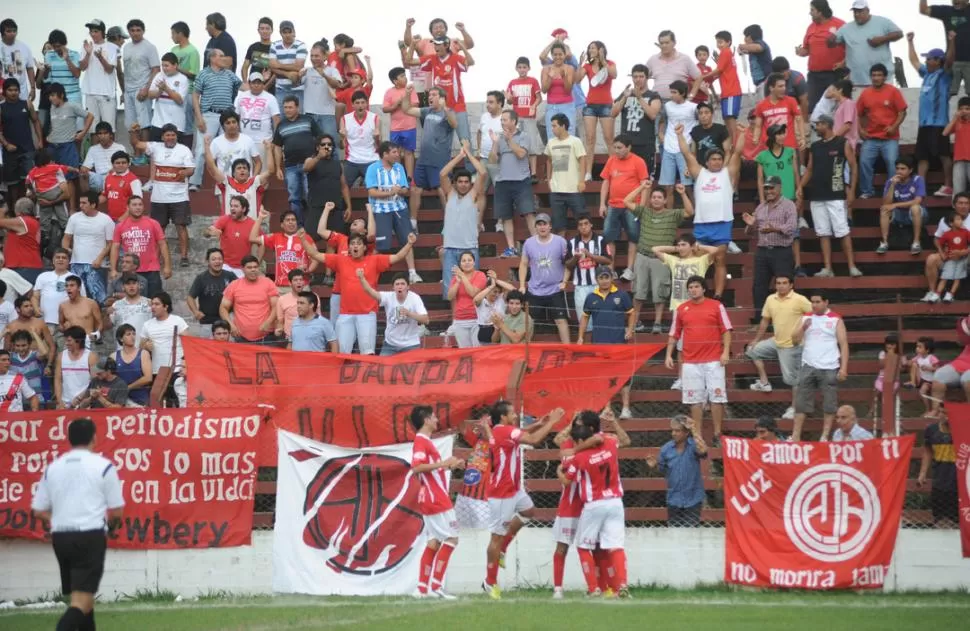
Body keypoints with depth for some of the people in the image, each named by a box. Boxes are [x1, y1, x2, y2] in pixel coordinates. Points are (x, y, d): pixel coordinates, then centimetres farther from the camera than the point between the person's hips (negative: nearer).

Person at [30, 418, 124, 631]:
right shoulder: (103, 466, -3)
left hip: (60, 536, 5)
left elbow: (38, 510, 9)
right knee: (82, 601, -11)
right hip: (91, 536, -5)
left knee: (81, 596, 21)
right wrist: (110, 524, 19)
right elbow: (117, 511, -2)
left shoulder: (53, 468, 8)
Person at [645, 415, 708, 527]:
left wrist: (695, 432, -28)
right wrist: (654, 466, -11)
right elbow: (663, 470, 10)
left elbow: (702, 451, -34)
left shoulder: (693, 445, -11)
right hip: (674, 499, 3)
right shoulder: (666, 448, -1)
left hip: (692, 499, -3)